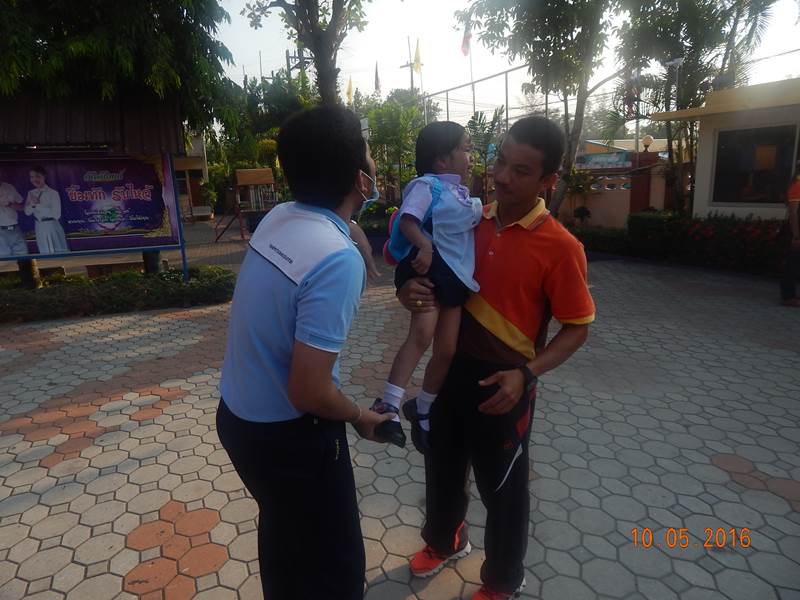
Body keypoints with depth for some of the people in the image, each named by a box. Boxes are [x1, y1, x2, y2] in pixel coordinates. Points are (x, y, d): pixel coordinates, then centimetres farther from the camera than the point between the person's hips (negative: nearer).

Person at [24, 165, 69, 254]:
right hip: (39, 228, 6)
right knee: (44, 254, 14)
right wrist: (32, 204, -13)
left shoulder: (53, 193, -11)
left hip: (52, 227, -6)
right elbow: (27, 212, 6)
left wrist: (38, 205, -19)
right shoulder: (31, 193, 7)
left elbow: (56, 214, -17)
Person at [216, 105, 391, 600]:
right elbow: (309, 394, -27)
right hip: (287, 434, -8)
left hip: (237, 416, 8)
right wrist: (360, 416, -9)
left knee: (283, 528, 32)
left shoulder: (277, 218, -6)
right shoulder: (339, 260, -30)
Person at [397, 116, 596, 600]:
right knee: (443, 464, 25)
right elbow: (437, 272, 8)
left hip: (502, 383, -5)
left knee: (503, 486, 15)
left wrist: (526, 374, -23)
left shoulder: (560, 247, -18)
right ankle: (445, 540, 54)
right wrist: (412, 291, -14)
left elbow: (578, 328, -11)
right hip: (450, 366, 6)